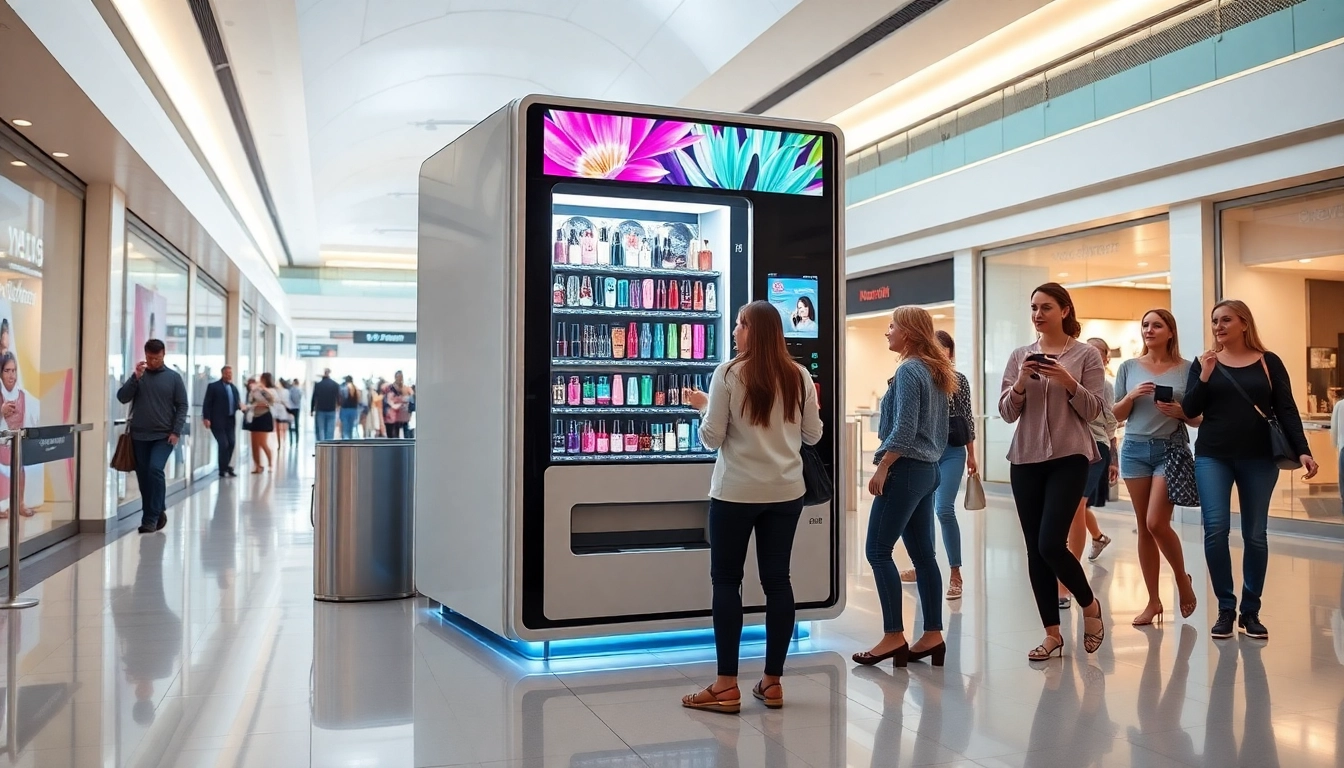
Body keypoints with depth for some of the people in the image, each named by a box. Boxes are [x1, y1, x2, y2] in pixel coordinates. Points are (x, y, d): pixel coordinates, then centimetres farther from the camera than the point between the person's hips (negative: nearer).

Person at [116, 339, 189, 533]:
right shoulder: (138, 376, 7)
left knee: (155, 469, -19)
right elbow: (122, 398, -1)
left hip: (164, 436, -3)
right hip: (139, 435, 3)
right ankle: (157, 513, 19)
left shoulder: (173, 377, 2)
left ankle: (151, 518, -13)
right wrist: (136, 377, -12)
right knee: (143, 476, 5)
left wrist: (176, 432, -7)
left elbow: (182, 406, 2)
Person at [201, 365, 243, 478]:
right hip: (218, 420, -6)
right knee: (223, 444, -8)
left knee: (231, 443, 3)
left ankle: (225, 467, 18)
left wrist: (240, 406, -6)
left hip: (230, 420, 6)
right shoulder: (213, 386, -3)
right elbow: (207, 403, -6)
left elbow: (237, 402, 17)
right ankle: (224, 469, 1)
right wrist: (206, 418, -15)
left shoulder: (234, 388, 15)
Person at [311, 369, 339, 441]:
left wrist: (312, 410, 7)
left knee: (320, 430, 2)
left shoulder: (317, 385, -4)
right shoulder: (336, 385, -2)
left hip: (320, 411, 0)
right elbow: (339, 398, 1)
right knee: (330, 431, 3)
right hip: (331, 411, 1)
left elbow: (314, 398, -1)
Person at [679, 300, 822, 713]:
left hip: (736, 492, -4)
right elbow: (813, 435, 9)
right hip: (786, 492, 4)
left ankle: (727, 686, 4)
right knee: (777, 579, 9)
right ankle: (773, 682, 14)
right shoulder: (799, 377, 2)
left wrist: (703, 406, 8)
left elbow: (712, 439, -9)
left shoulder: (728, 374, -11)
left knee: (726, 579, 5)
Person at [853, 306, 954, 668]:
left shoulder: (909, 370, -13)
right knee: (922, 553, 9)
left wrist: (881, 467, -15)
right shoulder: (937, 372, 15)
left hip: (905, 469, -10)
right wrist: (932, 459, 21)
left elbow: (904, 430, -19)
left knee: (878, 550, -5)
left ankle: (894, 636, -4)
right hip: (927, 470, 10)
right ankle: (933, 635, 11)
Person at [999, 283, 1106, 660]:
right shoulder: (1019, 356, 9)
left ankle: (1090, 604, 16)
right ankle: (1052, 633, 14)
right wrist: (1021, 382, -12)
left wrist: (1068, 382, -17)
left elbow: (1093, 411, -2)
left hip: (1069, 458, -4)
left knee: (1051, 543, -13)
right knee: (1035, 549, 4)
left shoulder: (1086, 354, 1)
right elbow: (1006, 413, 6)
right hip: (1026, 460, 4)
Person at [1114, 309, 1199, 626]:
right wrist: (1131, 396, -10)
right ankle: (1153, 600, 14)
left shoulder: (1186, 369, 1)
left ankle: (1183, 578, 17)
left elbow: (1197, 419, 6)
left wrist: (1180, 412, -15)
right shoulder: (1129, 368, 6)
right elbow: (1116, 415, 8)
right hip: (1135, 449, 2)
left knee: (1157, 523, -12)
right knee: (1144, 527, 5)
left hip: (1171, 449, -2)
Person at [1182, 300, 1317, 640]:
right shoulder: (1204, 363, 7)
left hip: (1259, 458, 0)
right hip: (1213, 456, 0)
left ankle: (1251, 611, 14)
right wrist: (1204, 377, -13)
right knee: (1215, 529, -10)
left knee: (1255, 535, 3)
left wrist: (1302, 451, -9)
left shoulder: (1268, 362, 5)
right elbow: (1190, 411, 1)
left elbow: (1286, 410, 2)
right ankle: (1225, 609, 2)